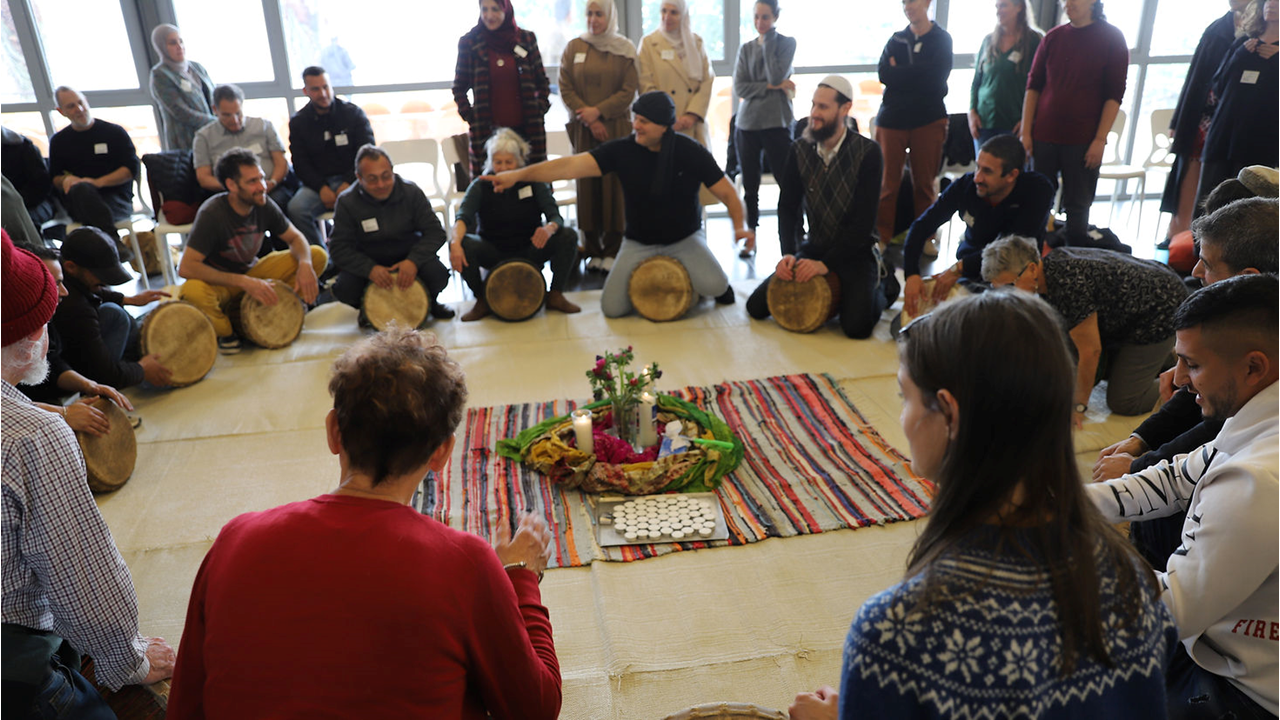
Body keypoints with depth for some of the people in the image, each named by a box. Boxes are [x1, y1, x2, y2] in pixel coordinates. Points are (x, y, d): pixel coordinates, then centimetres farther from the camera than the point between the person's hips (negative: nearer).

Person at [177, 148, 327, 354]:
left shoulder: (263, 204, -11)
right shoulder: (212, 213, -26)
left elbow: (295, 237, 2)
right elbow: (186, 267, -31)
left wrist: (305, 263, -22)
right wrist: (243, 282, -38)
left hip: (252, 272, 5)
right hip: (218, 282, -4)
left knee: (317, 255, -12)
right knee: (192, 292, -41)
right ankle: (225, 331, -9)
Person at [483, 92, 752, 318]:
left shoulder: (690, 152, -13)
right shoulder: (623, 150, -13)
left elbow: (726, 191, -8)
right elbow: (572, 165, -22)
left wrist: (739, 224, -27)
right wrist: (519, 174, -32)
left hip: (685, 238, -1)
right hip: (639, 242, 1)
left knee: (714, 286, -26)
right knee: (611, 307, -10)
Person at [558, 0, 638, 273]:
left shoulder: (624, 50, 5)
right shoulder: (574, 47, 7)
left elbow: (629, 91, -1)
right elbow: (565, 88, 2)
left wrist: (599, 111, -11)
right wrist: (588, 120, -7)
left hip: (616, 127, -1)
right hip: (583, 128, 1)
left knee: (614, 185, -3)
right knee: (587, 186, 0)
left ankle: (613, 250, 3)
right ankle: (593, 249, 7)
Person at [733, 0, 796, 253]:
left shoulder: (787, 43, 5)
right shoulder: (746, 48, 11)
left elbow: (776, 76, -12)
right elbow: (739, 88, -1)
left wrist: (768, 41, -5)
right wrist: (773, 87, -9)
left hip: (777, 122, -3)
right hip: (747, 123, 3)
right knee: (749, 186, 7)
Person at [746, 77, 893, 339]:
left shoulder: (867, 153, -16)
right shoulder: (800, 150, -2)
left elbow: (863, 222, -19)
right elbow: (787, 207, -4)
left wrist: (826, 264, -26)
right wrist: (788, 254, -20)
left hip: (855, 252, -4)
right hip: (813, 248, 5)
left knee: (857, 325, -27)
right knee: (756, 306, -5)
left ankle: (884, 288, 9)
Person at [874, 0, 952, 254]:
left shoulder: (942, 39, 7)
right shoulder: (896, 40, 12)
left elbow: (936, 78, -9)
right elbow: (884, 74, -4)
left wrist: (900, 73, -6)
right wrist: (917, 75, -10)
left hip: (929, 120, -1)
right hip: (892, 119, 1)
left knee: (925, 182, 2)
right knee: (888, 183, -3)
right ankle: (882, 237, 3)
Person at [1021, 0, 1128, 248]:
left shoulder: (1112, 39, 0)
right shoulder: (1053, 37, 8)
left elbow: (1114, 95, -3)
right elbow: (1033, 85, 10)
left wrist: (1100, 139, -11)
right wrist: (1026, 132, 2)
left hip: (1083, 141, -2)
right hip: (1043, 137, 3)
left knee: (1077, 207, 2)